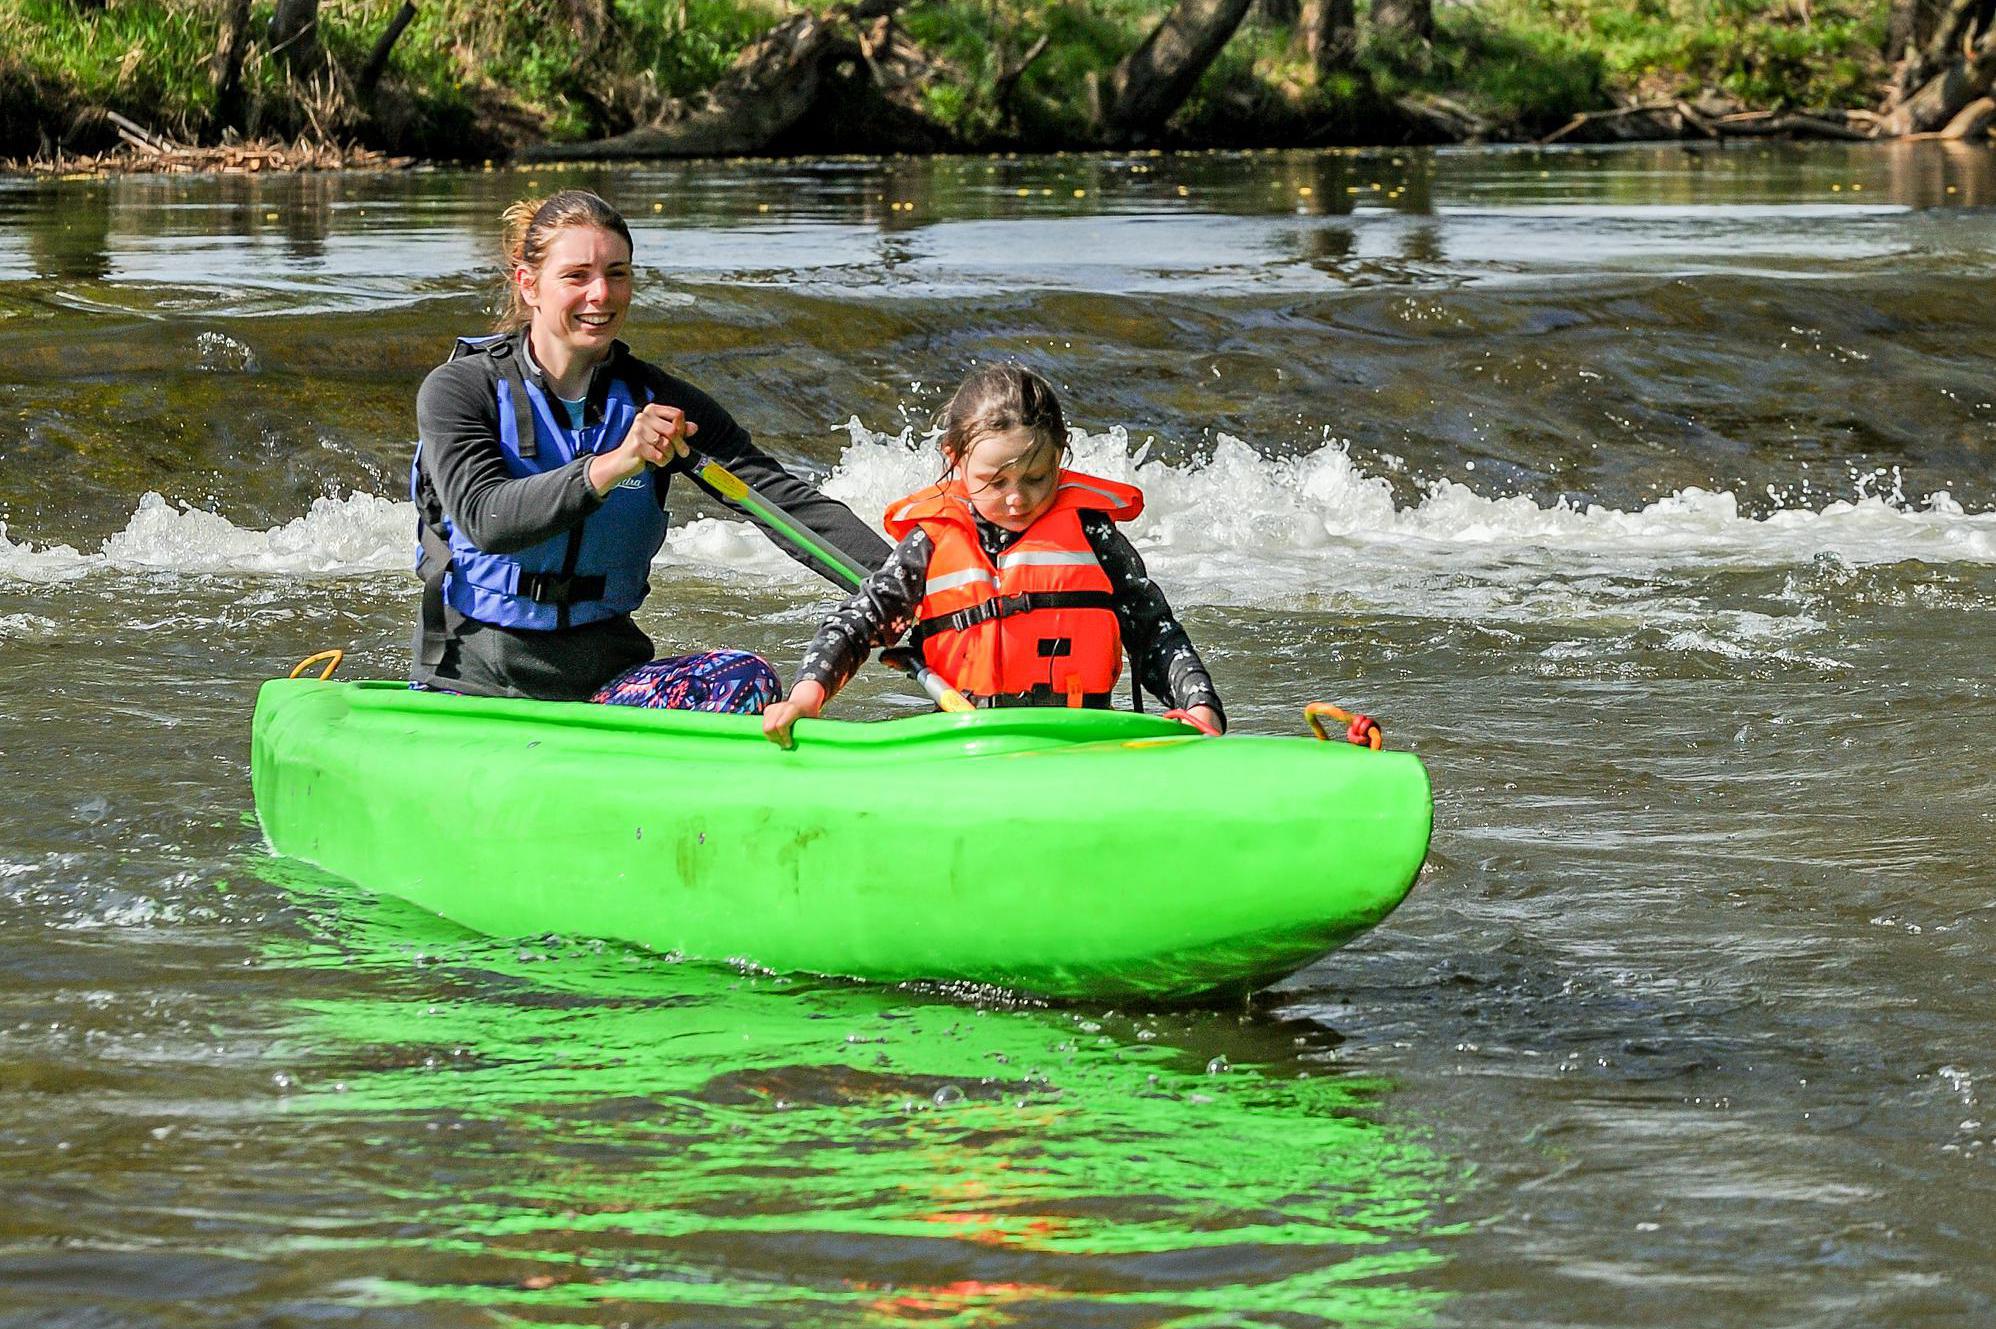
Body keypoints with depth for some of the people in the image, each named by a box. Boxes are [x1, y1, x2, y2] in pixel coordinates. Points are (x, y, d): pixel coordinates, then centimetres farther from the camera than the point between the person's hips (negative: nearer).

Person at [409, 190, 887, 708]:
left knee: (748, 680, -24)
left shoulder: (658, 403, 5)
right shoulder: (459, 390, -4)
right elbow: (484, 518, -22)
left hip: (606, 679, 3)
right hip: (472, 682, -3)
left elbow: (787, 500, -6)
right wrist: (609, 467, -37)